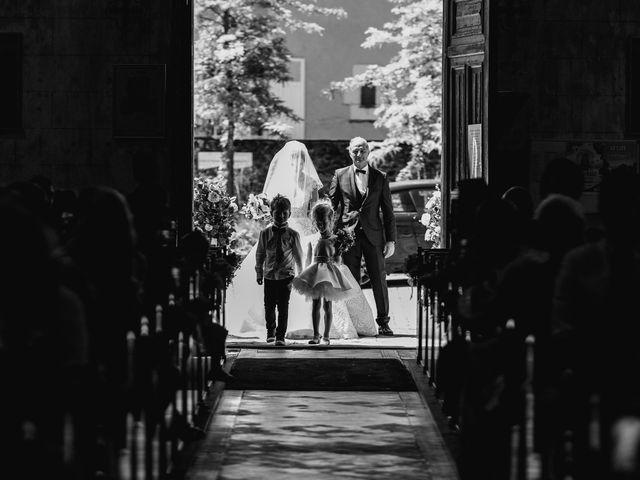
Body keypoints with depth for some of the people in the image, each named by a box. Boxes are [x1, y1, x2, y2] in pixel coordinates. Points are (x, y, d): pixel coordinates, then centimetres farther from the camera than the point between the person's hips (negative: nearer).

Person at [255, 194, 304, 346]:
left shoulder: (293, 235, -2)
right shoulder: (265, 233, 1)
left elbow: (298, 255, 7)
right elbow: (260, 254, 8)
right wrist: (259, 273, 9)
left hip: (286, 276, -2)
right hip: (269, 275, 2)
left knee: (283, 307, -5)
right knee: (269, 306, 8)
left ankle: (281, 336, 1)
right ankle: (270, 331, 32)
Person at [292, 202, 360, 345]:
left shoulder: (335, 239, -1)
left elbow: (337, 259, 1)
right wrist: (307, 273, 14)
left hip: (329, 271, -3)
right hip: (315, 272, 3)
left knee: (327, 305, 1)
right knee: (316, 304, -1)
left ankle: (326, 336, 6)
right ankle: (316, 335, 2)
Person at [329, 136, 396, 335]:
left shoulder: (380, 178, 7)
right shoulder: (340, 175, 6)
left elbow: (388, 212, 7)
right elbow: (330, 205, 8)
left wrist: (391, 240, 2)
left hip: (373, 235, 0)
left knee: (379, 279, 0)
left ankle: (383, 322, 9)